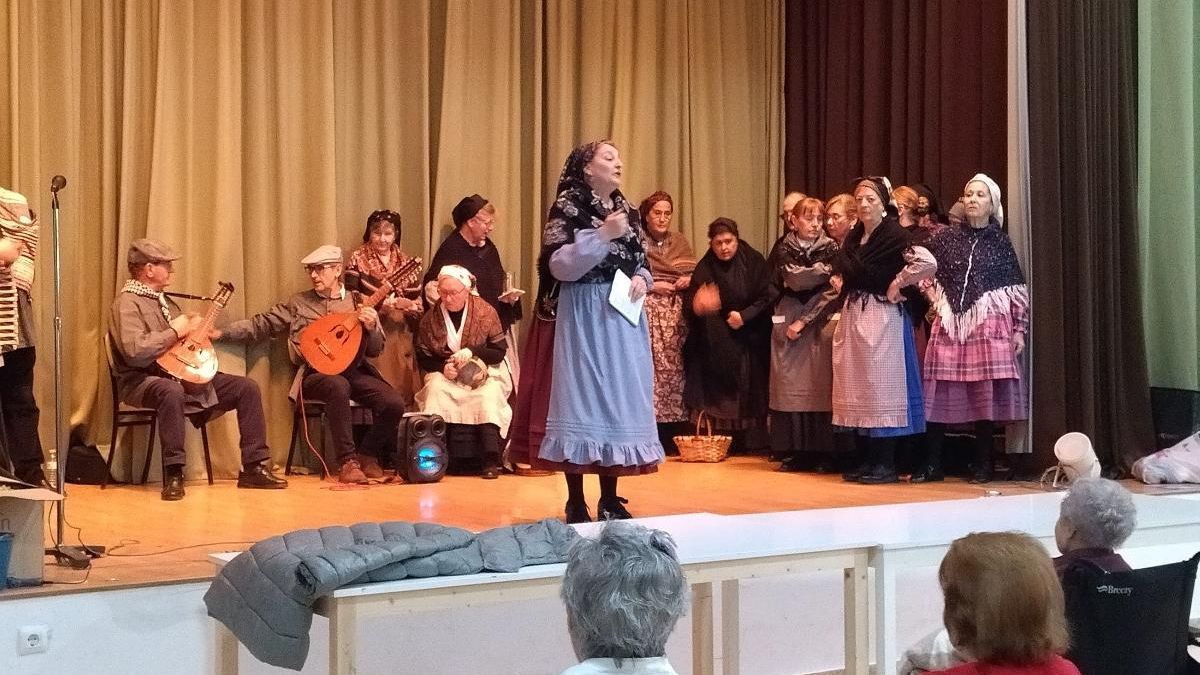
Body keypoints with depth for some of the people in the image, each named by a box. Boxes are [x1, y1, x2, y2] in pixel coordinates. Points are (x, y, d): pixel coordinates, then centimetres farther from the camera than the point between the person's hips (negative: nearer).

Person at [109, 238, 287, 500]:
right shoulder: (128, 302, -10)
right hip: (143, 381, -9)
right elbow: (135, 352, -26)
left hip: (184, 374, 9)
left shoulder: (163, 300, 20)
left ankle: (254, 468, -3)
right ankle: (173, 475, -33)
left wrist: (197, 329, 9)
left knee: (247, 387, -3)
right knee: (172, 391, -44)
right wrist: (175, 332, -16)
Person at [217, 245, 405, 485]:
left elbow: (375, 350, 9)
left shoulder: (358, 303, 12)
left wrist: (371, 327, -12)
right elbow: (260, 324, 9)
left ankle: (367, 455, 3)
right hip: (316, 374, -2)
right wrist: (221, 333, -1)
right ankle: (347, 462, -28)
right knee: (339, 386, -38)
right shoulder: (298, 303, 12)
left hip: (354, 371, 2)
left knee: (394, 403, -23)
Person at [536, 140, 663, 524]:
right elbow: (560, 265, -15)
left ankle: (610, 500, 16)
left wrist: (641, 279, -1)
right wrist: (602, 236, -20)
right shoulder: (568, 207, -5)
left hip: (623, 318, 7)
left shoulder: (627, 212, 14)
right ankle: (576, 503, 1)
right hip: (584, 317, -6)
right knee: (581, 396, -5)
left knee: (619, 398, 8)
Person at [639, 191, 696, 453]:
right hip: (648, 310, -4)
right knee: (652, 368, -11)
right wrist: (652, 286, -11)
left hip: (677, 311, 4)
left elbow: (695, 272, 18)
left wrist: (688, 280, -3)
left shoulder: (680, 241, 16)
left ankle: (675, 437, 4)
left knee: (677, 367, -1)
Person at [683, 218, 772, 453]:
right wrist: (698, 307, -33)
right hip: (717, 342, 0)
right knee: (721, 391, -8)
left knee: (750, 392, -3)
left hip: (751, 339, 0)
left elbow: (766, 298, -5)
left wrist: (744, 316, -18)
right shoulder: (704, 269, -5)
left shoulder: (754, 262, -5)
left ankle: (751, 441, 2)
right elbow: (690, 304, -11)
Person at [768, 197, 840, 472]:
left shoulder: (831, 249, 3)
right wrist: (823, 269, -8)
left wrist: (804, 321, -8)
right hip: (787, 321, 1)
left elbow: (832, 293, -3)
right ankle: (795, 452, 4)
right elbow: (790, 281, -7)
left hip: (820, 323, -1)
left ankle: (823, 452, 0)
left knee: (820, 385, -5)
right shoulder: (783, 249, 6)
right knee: (790, 385, -1)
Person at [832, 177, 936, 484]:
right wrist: (839, 281, 11)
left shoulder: (894, 234, -10)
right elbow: (841, 270, 32)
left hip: (882, 318, -8)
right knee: (858, 388, 8)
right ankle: (869, 460, 15)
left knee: (881, 385, -5)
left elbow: (928, 262, -24)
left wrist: (896, 284, -15)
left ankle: (887, 464, 0)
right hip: (853, 315, 8)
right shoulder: (853, 237, 12)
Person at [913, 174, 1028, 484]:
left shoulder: (1000, 241, 6)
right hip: (950, 323, 1)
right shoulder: (945, 237, 7)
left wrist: (1020, 329, 0)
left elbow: (1018, 290, 6)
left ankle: (983, 464, 7)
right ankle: (932, 463, 5)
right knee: (940, 392, -2)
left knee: (986, 392, -3)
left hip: (989, 324, -1)